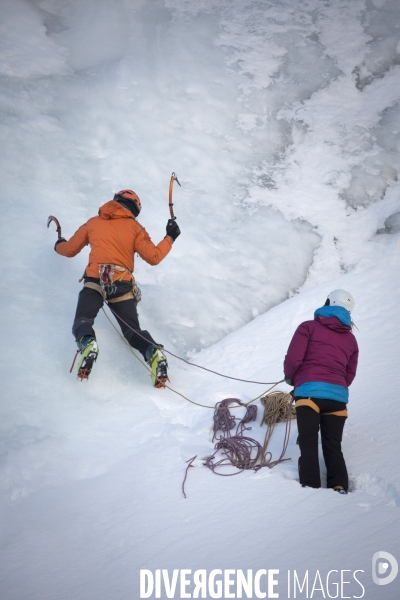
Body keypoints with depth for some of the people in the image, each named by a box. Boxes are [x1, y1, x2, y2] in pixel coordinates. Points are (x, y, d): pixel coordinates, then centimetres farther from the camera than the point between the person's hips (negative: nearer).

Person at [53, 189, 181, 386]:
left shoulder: (93, 223, 18)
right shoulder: (134, 227, 13)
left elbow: (70, 249, 28)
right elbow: (153, 257, 3)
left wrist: (58, 245, 52)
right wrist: (170, 238, 19)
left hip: (95, 281, -1)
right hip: (123, 286, 1)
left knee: (82, 322, 2)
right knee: (133, 331, 9)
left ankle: (87, 344, -35)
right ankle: (154, 353, -21)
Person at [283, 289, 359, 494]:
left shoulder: (309, 327, 6)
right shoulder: (351, 339, 20)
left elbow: (293, 358, -3)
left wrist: (290, 377, 16)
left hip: (309, 391, -4)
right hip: (338, 396, 4)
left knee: (308, 444, -1)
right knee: (333, 446, 9)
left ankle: (310, 487, -11)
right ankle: (339, 486, -5)